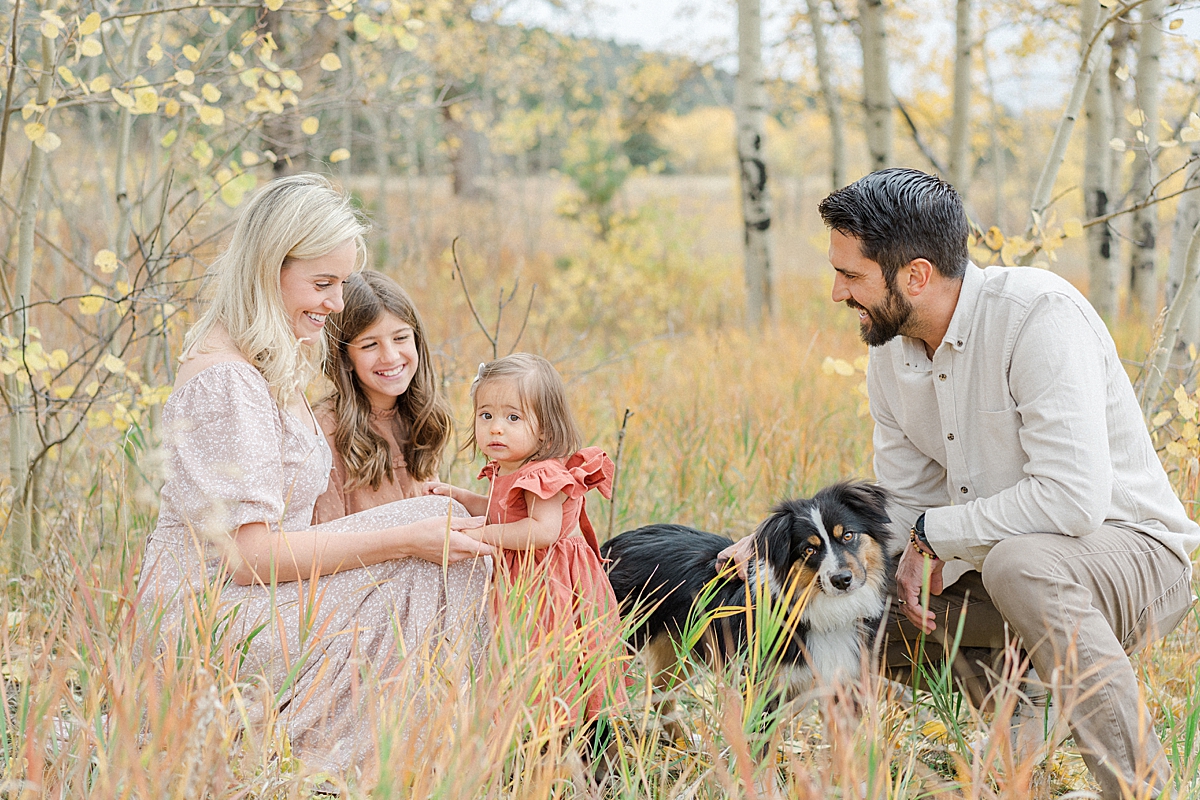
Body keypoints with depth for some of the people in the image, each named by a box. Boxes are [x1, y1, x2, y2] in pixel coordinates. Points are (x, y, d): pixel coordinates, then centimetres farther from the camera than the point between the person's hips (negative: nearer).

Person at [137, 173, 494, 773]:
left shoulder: (274, 364, 13)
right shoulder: (225, 379, -19)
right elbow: (248, 555, -23)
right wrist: (404, 539, -23)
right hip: (207, 621, -10)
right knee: (432, 564, -16)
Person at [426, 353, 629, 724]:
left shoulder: (544, 475, -21)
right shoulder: (505, 472, 10)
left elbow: (543, 529, -31)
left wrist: (486, 534, -25)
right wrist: (457, 496, 17)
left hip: (549, 587, -10)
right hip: (520, 580, 10)